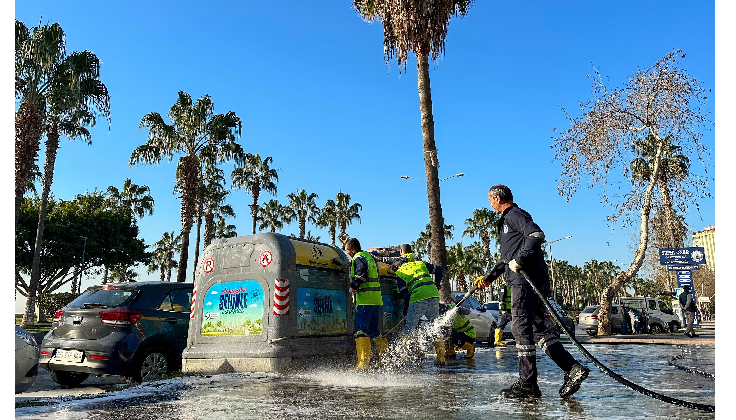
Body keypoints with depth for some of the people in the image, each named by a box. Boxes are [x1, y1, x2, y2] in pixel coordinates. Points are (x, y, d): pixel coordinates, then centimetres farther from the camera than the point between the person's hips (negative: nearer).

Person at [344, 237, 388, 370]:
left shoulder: (358, 258, -6)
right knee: (374, 331, 16)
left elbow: (362, 272, -23)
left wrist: (354, 286, -15)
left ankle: (364, 362, -16)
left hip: (365, 300, -10)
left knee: (360, 330, -11)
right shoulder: (369, 257, 22)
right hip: (376, 299, 10)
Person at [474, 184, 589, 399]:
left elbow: (537, 234, -22)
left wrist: (519, 260, -23)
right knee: (537, 330, 7)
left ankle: (527, 384, -5)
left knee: (522, 328, -9)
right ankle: (573, 368, 3)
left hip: (526, 281, -10)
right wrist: (489, 277, 33)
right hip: (525, 281, 10)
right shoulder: (507, 219, 28)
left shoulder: (514, 214, -3)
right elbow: (509, 260, 34)